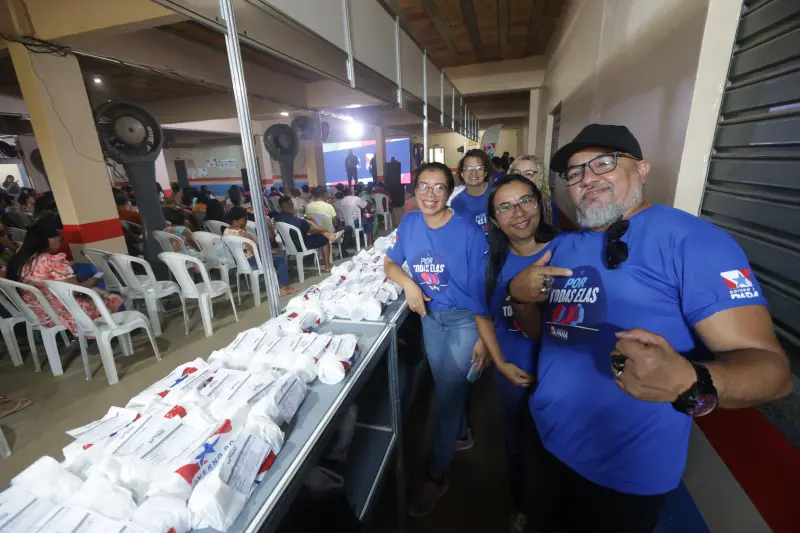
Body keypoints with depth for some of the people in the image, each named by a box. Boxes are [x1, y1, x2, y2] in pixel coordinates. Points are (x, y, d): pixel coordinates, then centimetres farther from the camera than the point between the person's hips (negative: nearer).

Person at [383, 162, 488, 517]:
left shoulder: (469, 232, -20)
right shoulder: (409, 223, -6)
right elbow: (389, 264, 4)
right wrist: (408, 283, -17)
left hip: (465, 319, -4)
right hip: (430, 318, 5)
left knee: (447, 395, 2)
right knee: (446, 387, 22)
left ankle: (437, 474, 24)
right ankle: (461, 436, 51)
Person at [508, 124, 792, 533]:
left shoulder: (692, 239, -17)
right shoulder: (564, 246, 3)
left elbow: (770, 366, -21)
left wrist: (689, 383, -42)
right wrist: (520, 293, -11)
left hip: (625, 472, -5)